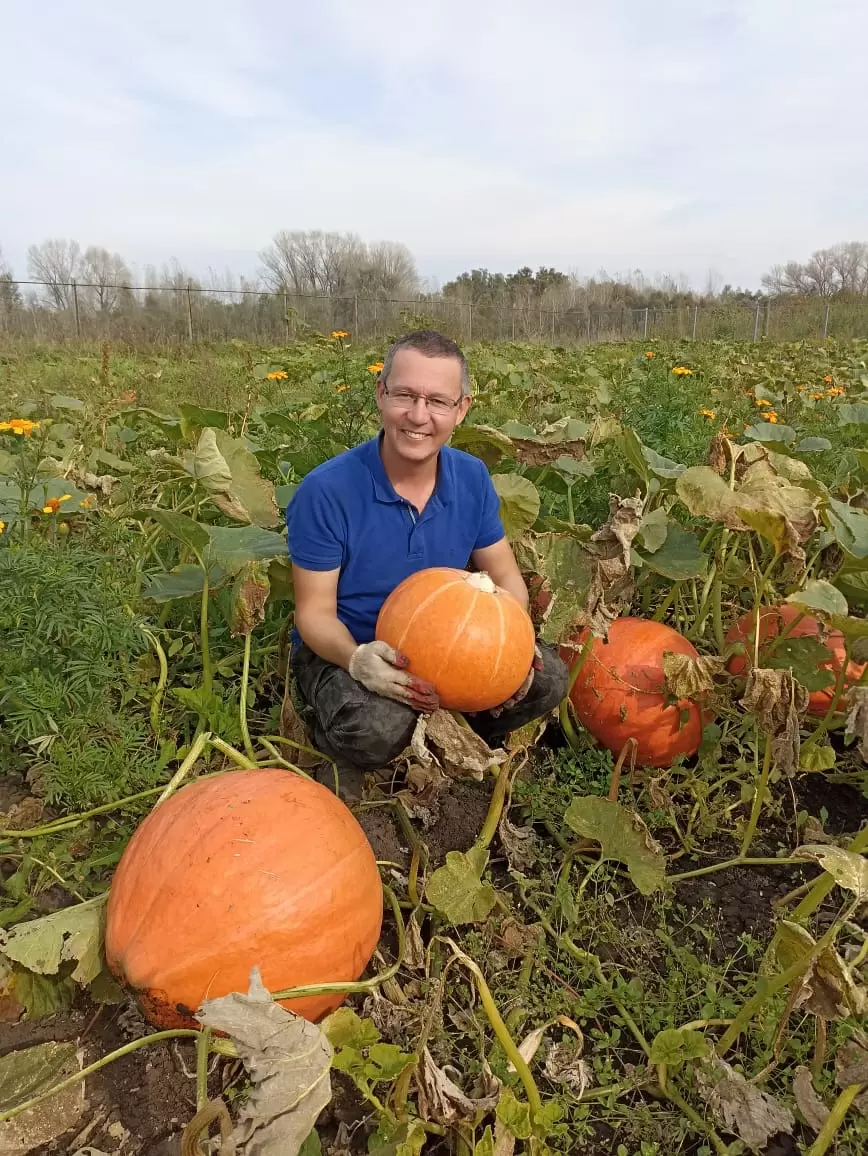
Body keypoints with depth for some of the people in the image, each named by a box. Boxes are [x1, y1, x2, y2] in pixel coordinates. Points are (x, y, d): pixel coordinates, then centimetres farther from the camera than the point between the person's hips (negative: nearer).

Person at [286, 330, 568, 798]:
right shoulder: (326, 491, -22)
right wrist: (356, 658, -40)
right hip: (342, 652, -4)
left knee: (548, 677, -13)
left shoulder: (472, 478, -7)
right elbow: (315, 612, -17)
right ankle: (347, 758, 2)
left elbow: (505, 576, 1)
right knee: (381, 724, -36)